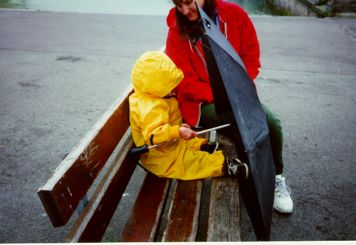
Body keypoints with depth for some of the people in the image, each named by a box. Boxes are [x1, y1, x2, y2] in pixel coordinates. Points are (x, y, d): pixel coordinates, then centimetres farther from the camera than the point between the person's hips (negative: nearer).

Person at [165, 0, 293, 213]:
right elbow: (185, 83, -12)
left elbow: (251, 54, 1)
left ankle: (276, 177, 10)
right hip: (202, 103, -3)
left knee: (272, 123, -15)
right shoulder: (177, 31, -9)